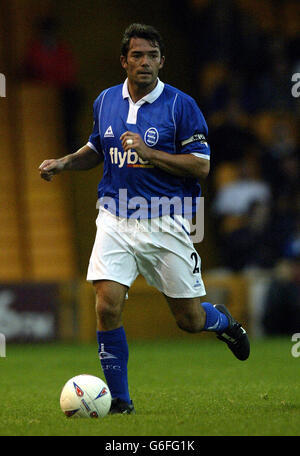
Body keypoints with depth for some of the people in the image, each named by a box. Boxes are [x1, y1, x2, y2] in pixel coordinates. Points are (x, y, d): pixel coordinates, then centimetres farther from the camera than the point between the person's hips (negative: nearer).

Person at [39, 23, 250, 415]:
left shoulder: (180, 105, -6)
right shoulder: (105, 102, 7)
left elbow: (201, 165, -10)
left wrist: (148, 153, -19)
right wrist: (63, 163, 7)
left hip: (165, 222, -3)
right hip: (115, 219, 3)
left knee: (190, 320, 4)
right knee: (107, 307, -13)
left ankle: (223, 321, 41)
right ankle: (118, 399, 0)